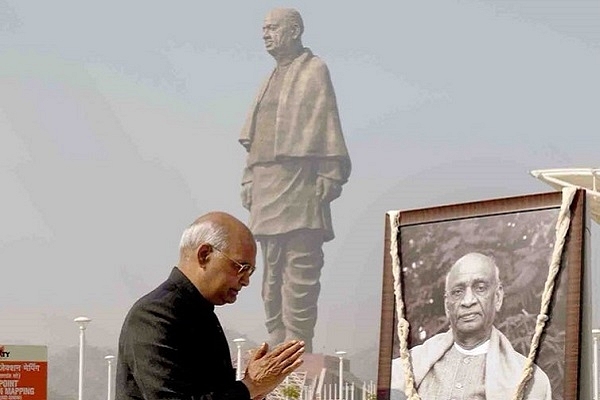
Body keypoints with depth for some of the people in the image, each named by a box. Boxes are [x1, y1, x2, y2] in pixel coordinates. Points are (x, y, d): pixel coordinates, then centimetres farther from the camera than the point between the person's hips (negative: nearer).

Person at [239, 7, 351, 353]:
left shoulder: (314, 70, -1)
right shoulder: (272, 79, 21)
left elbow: (326, 126, -8)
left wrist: (329, 176, -15)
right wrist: (249, 179, 14)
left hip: (300, 182, -8)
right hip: (266, 188, 8)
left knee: (300, 269, -9)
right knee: (272, 268, 9)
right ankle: (277, 344, 13)